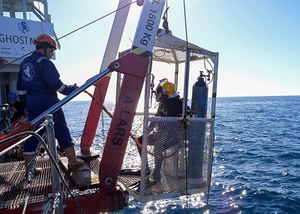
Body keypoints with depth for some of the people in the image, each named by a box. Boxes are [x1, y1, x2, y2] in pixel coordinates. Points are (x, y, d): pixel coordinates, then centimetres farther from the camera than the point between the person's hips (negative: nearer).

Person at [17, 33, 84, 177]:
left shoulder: (25, 63, 16)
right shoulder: (44, 62, -10)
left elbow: (20, 87, 18)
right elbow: (55, 83, -18)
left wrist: (26, 104, 23)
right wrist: (72, 89, -5)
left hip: (32, 104, 8)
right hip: (47, 103, -8)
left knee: (32, 134, 11)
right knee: (62, 131, 1)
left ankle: (29, 168, 16)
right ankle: (72, 162, 8)